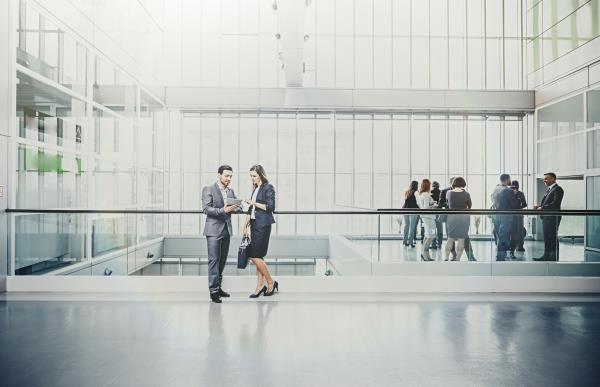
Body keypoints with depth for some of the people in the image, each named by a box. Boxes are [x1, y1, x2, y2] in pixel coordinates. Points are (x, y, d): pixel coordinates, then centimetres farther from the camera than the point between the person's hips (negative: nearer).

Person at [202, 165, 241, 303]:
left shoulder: (231, 191, 14)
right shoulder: (208, 189, -5)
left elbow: (238, 206, 14)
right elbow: (205, 209, -14)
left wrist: (235, 208, -11)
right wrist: (223, 210, -26)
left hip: (226, 230, 6)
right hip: (214, 230, -6)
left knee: (222, 260, 11)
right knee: (214, 259, -8)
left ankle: (218, 287, 22)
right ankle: (213, 291, -4)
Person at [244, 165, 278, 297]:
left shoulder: (268, 188, -8)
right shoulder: (255, 189, 16)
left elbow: (271, 207, -14)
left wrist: (254, 203, -13)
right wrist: (246, 225, 16)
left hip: (263, 225, -8)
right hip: (255, 224, 8)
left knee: (255, 256, -8)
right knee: (257, 256, 7)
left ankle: (271, 282, 7)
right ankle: (260, 286, 13)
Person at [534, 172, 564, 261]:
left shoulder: (558, 189, -10)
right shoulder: (548, 189, 18)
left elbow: (555, 204, -20)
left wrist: (542, 208, -17)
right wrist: (539, 206, 2)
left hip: (553, 217, -9)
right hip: (545, 217, 9)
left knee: (553, 238, -3)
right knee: (546, 238, 12)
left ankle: (554, 257, 3)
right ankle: (546, 256, 19)